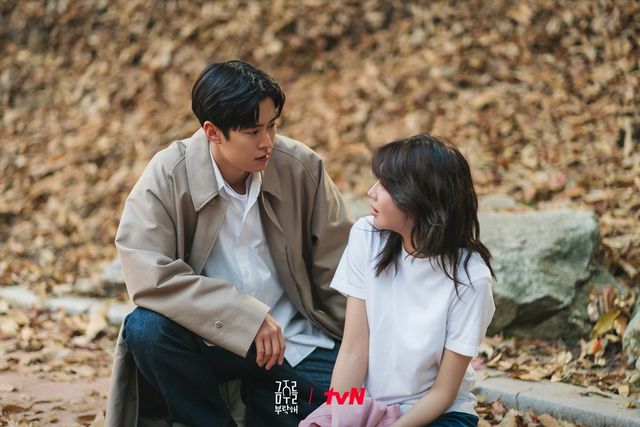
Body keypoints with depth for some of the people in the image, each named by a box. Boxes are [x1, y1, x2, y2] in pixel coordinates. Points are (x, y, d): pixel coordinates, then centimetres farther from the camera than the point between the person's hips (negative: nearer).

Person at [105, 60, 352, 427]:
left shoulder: (302, 168, -8)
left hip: (295, 342, 2)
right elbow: (148, 275, -26)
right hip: (211, 338, -1)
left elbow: (337, 271, 1)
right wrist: (247, 316, -29)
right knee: (146, 328, -31)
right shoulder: (167, 176, -14)